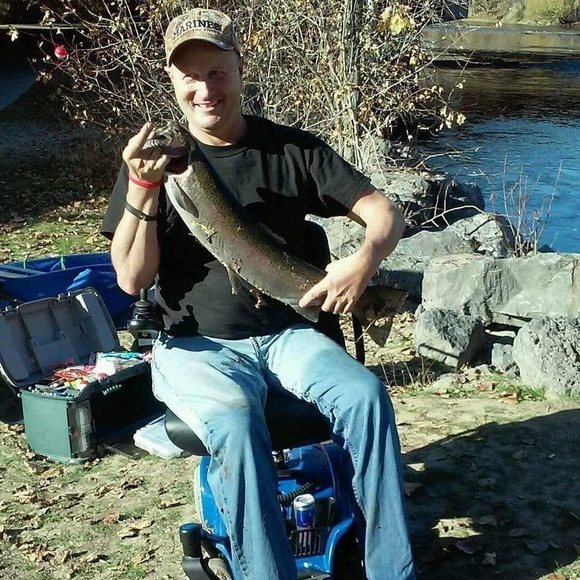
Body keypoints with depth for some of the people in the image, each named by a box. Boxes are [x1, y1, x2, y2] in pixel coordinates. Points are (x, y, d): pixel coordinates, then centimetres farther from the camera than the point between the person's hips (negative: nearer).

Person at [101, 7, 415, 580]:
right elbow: (131, 279, -6)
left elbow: (383, 212, 2)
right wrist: (142, 190, -22)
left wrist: (365, 259, -20)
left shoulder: (292, 148, 3)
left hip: (285, 333, 2)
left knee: (364, 393, -25)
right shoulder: (154, 158, 0)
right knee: (235, 421, -33)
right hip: (195, 345, -2)